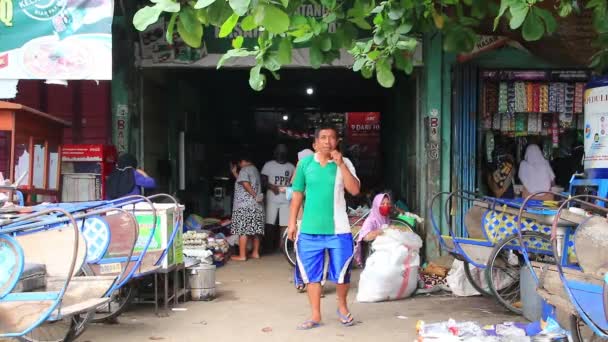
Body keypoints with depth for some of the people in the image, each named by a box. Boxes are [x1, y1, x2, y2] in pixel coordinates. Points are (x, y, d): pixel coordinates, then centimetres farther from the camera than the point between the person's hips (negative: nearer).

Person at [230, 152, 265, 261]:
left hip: (245, 206, -9)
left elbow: (245, 184, -22)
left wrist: (254, 195, -16)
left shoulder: (244, 170, -8)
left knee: (242, 231, -6)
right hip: (256, 206, 9)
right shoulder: (255, 170, 18)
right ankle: (255, 253, 16)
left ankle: (242, 255, -5)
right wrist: (234, 173, 27)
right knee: (255, 230, 11)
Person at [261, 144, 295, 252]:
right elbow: (263, 180, 2)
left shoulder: (291, 166, 10)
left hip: (286, 200, 1)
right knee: (269, 223, -1)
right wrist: (272, 187, -15)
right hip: (272, 199, -1)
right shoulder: (268, 165, 5)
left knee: (285, 224, -3)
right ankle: (270, 245, 11)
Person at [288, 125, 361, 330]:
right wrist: (292, 222, 5)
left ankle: (342, 307, 31)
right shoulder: (305, 163, 3)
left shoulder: (344, 163, 0)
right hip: (310, 229, 1)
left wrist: (340, 164, -17)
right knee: (312, 274, 7)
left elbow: (355, 190, -13)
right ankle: (315, 316, 19)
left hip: (338, 229, -1)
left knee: (341, 273, 6)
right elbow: (297, 194, 8)